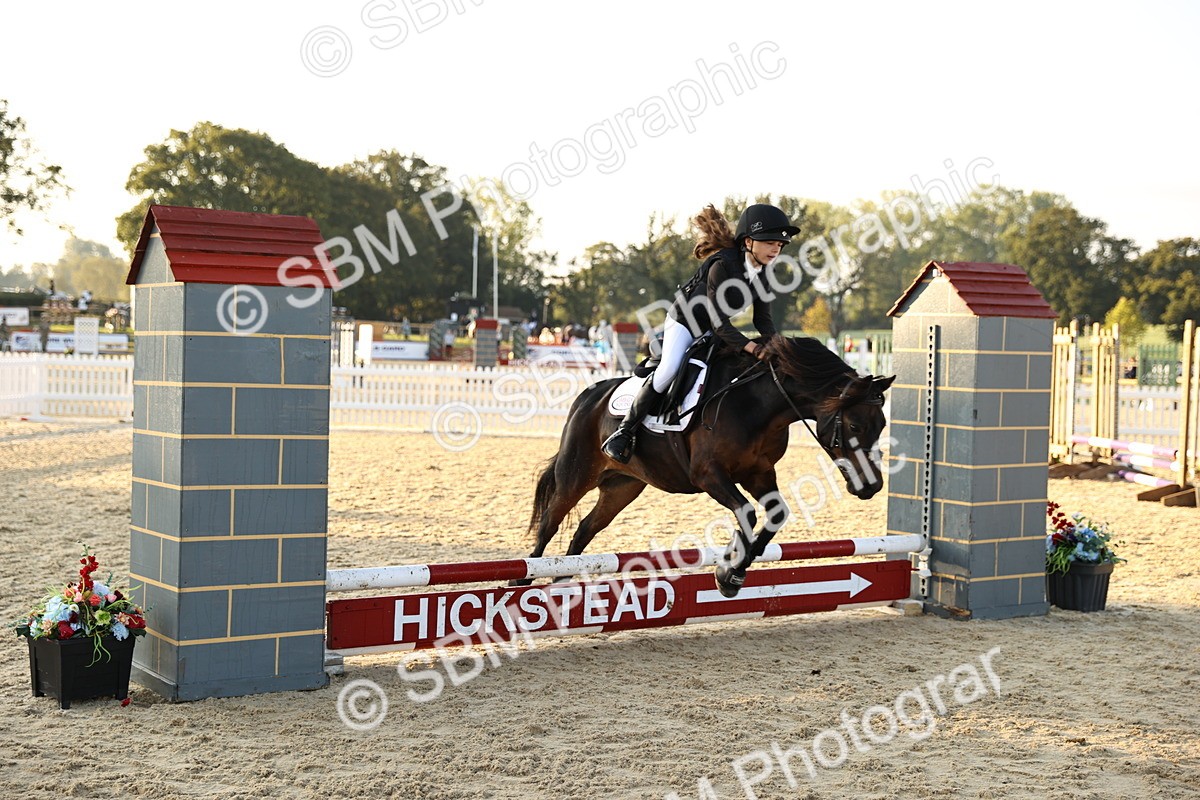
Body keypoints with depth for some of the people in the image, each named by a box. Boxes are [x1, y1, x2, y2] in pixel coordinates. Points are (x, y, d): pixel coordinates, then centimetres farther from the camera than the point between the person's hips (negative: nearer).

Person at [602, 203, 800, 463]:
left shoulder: (761, 275, -8)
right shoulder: (722, 266, -31)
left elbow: (763, 319, -2)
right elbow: (719, 324, -32)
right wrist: (751, 347, -41)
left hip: (713, 331, 8)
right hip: (683, 322, -8)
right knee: (669, 369, -28)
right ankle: (624, 432, -21)